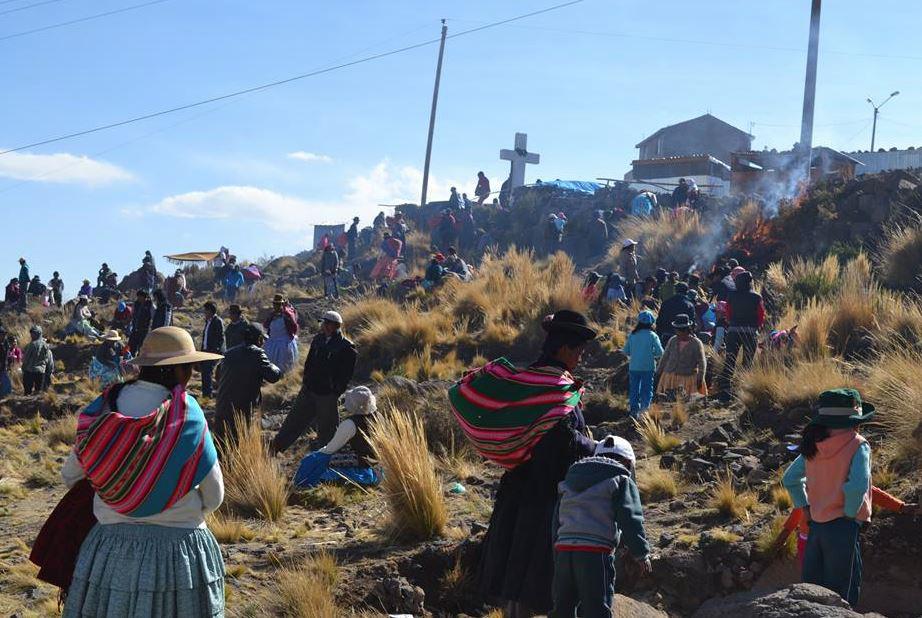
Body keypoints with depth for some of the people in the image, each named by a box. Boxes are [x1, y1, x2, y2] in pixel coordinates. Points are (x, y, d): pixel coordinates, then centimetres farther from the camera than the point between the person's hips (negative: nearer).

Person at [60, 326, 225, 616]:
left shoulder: (102, 410, -4)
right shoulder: (187, 413, -12)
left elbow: (71, 475, 8)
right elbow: (214, 496, -7)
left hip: (112, 546, 3)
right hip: (179, 547, -2)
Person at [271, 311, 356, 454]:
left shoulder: (346, 348, -14)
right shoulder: (318, 339, 5)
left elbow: (346, 373, -13)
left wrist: (337, 390, -14)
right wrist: (306, 380, 9)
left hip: (328, 394, -6)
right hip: (310, 388, 6)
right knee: (295, 418, 11)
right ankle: (275, 446, 17)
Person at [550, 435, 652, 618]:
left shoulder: (570, 480, 25)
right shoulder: (621, 480, 6)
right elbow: (630, 519, -4)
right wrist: (641, 554, 1)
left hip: (563, 549, 6)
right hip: (596, 551, -6)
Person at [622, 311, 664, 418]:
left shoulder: (632, 335, 0)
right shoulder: (652, 336, -9)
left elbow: (625, 352, 3)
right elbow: (660, 353, -14)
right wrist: (655, 357, 7)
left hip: (633, 367, 3)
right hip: (648, 368, -3)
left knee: (634, 390, 13)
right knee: (647, 390, 6)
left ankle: (634, 410, 14)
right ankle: (644, 410, -1)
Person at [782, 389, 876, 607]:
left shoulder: (814, 446, 5)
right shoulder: (857, 445, -13)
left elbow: (789, 479, 13)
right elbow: (857, 486, -26)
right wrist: (851, 515, -11)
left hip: (816, 524, 6)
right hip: (843, 527, -6)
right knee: (841, 597, 1)